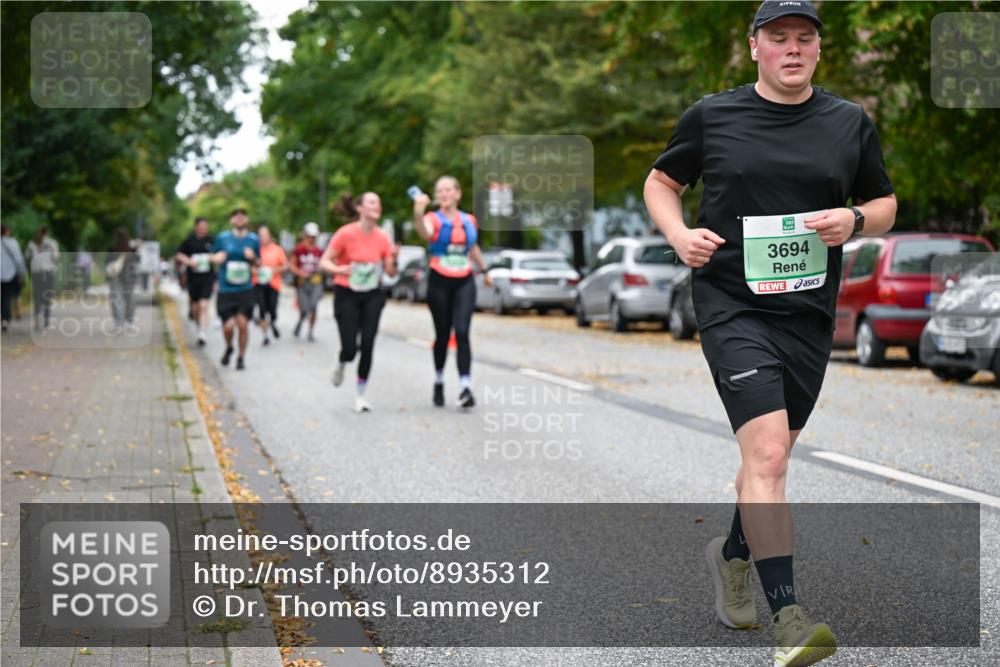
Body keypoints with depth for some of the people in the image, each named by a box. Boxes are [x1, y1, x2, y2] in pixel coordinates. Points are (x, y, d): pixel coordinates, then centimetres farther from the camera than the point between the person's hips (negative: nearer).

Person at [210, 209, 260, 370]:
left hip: (246, 289, 1)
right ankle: (229, 348, 28)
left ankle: (241, 357, 9)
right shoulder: (222, 238, 2)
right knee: (228, 326, -6)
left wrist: (253, 258, -7)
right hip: (225, 290, -1)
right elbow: (213, 257, 14)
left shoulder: (254, 239, 6)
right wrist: (217, 258, -10)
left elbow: (258, 263, 15)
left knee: (243, 323, -10)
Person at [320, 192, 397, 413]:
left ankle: (360, 395, 9)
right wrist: (339, 269, -29)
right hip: (346, 295, -3)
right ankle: (341, 364, 31)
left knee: (367, 345, -7)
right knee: (350, 347, -9)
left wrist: (393, 259, -18)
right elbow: (324, 262, -9)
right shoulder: (345, 233, -13)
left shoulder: (382, 237, -2)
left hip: (372, 295, 3)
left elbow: (390, 272, 3)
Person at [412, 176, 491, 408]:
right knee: (443, 335, 7)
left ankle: (465, 387, -17)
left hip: (464, 283, 2)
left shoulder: (469, 221, 7)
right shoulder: (434, 219, -6)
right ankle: (439, 382, 29)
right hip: (439, 282, -2)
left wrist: (484, 270, 33)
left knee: (462, 332, -12)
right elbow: (424, 232, -32)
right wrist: (418, 213, -53)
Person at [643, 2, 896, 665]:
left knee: (771, 454, 16)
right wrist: (679, 234, -5)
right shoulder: (712, 116, 2)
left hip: (809, 312, 4)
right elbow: (661, 181, 15)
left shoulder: (851, 123, 8)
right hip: (733, 306, -4)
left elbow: (885, 203, 16)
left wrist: (855, 220, -6)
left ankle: (733, 552, 45)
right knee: (766, 453, -18)